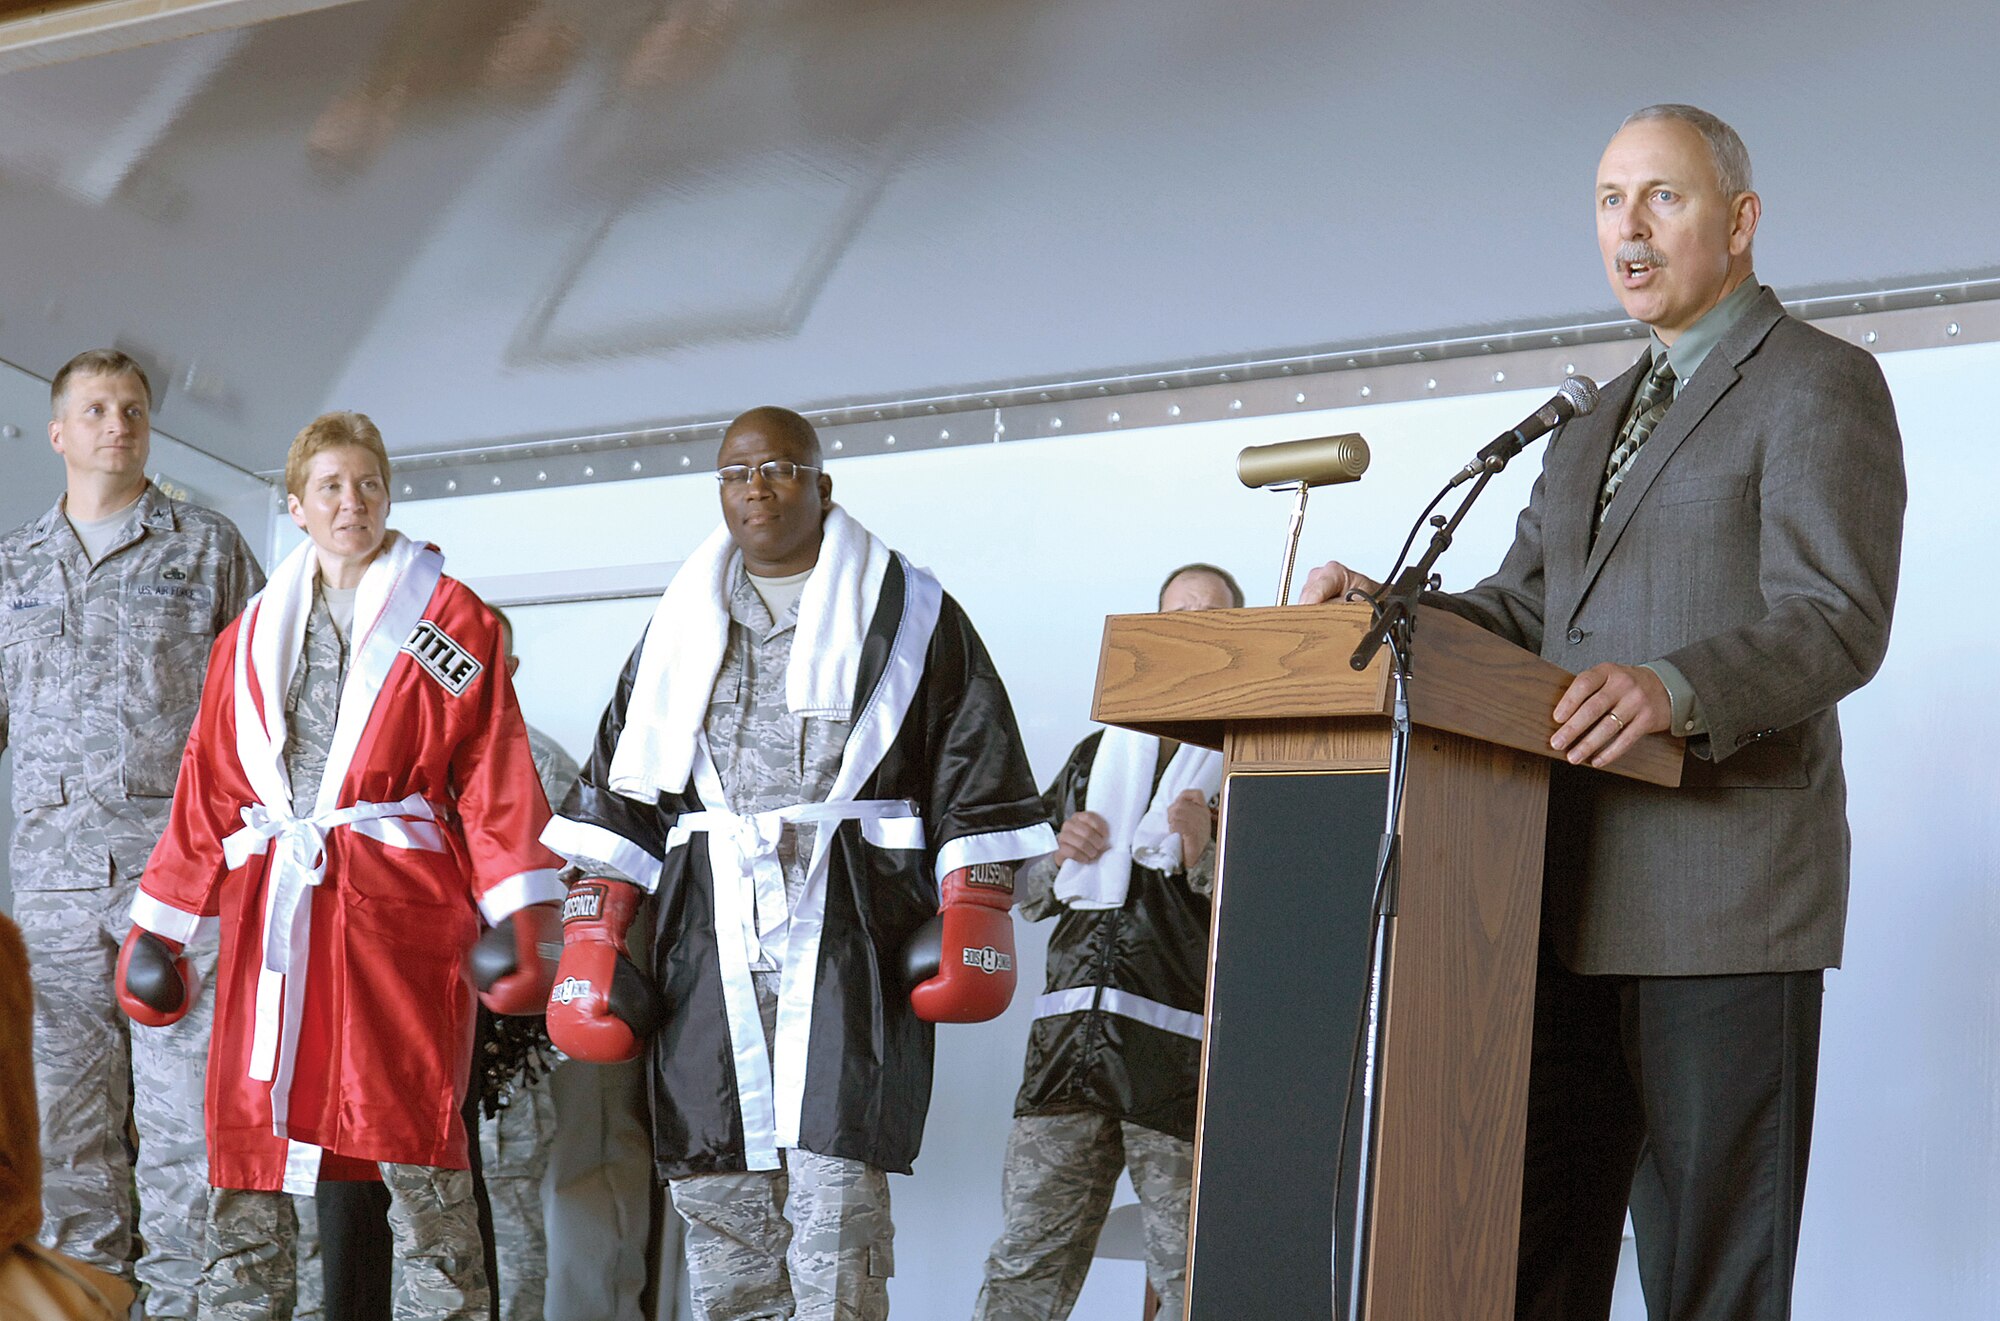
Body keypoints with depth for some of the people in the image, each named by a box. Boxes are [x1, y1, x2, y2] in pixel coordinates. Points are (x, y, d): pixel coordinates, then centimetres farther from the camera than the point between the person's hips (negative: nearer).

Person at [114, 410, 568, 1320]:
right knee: (249, 1146, 1)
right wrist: (157, 924, 14)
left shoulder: (452, 621, 7)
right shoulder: (252, 636, 18)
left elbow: (496, 776, 2)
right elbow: (209, 788, 18)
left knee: (414, 1142, -7)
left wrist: (518, 911, -7)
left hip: (399, 902, -3)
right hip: (271, 908, 3)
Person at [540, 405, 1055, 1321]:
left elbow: (976, 770, 5)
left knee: (835, 1173, -12)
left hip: (850, 934, -3)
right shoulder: (681, 626, 19)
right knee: (714, 1190, 0)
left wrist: (973, 914, -3)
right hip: (711, 936, 4)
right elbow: (618, 789, 16)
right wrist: (591, 933, 7)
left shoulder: (905, 611, 8)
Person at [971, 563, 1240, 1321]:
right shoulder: (1100, 752, 23)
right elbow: (1026, 895, 26)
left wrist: (1205, 854, -17)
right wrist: (1059, 858, 5)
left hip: (1182, 1053, -4)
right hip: (1071, 1032, 4)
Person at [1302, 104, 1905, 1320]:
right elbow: (1522, 607, 19)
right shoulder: (1598, 422, 24)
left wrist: (1676, 689, -31)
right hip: (1581, 897, 8)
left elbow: (1837, 622, -14)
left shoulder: (1820, 385, -2)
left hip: (1724, 889, -8)